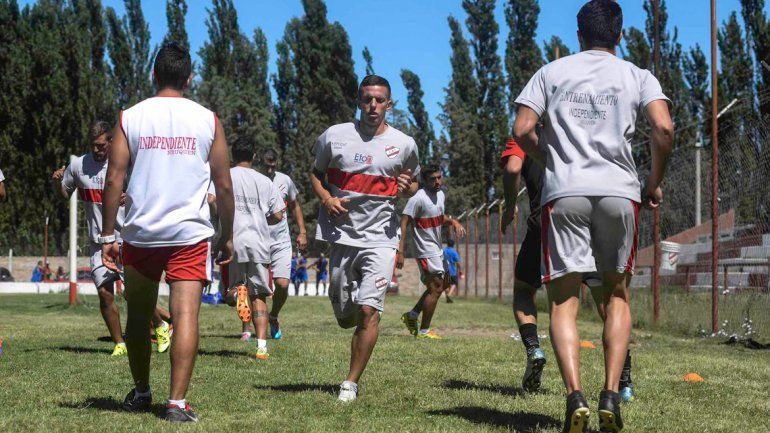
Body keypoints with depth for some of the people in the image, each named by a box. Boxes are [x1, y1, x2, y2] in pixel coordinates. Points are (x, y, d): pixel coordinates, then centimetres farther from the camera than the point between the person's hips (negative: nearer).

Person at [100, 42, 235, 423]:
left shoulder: (130, 118, 3)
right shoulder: (208, 120, 3)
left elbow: (114, 180, -2)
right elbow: (224, 185, 4)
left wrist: (108, 235, 3)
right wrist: (227, 236, 13)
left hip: (140, 233, 1)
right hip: (190, 233, -1)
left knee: (138, 316, 17)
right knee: (185, 314, -6)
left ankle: (140, 392, 30)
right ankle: (177, 402, -15)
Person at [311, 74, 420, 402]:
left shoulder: (404, 144, 1)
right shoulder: (334, 136, 0)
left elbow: (412, 184, 16)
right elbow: (316, 173, 14)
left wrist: (408, 187, -8)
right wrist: (326, 199, -6)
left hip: (380, 237, -2)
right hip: (342, 234, 2)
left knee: (368, 310, -14)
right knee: (345, 315, 9)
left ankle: (351, 383, -2)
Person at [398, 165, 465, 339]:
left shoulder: (440, 194, 8)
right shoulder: (418, 199, -20)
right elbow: (404, 223, -22)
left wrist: (453, 221, 3)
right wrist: (400, 252, -27)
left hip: (438, 249, 10)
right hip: (426, 251, -10)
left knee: (444, 283, 18)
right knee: (436, 287, -8)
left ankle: (412, 315, 24)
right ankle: (424, 331, 2)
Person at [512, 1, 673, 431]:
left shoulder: (551, 72, 12)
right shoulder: (637, 76, 10)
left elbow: (522, 130, 3)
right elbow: (664, 128, -5)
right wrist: (655, 183, 8)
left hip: (564, 192, 0)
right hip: (619, 191, 0)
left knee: (564, 301, 1)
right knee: (617, 294, 14)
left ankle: (576, 397, -17)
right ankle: (611, 397, 1)